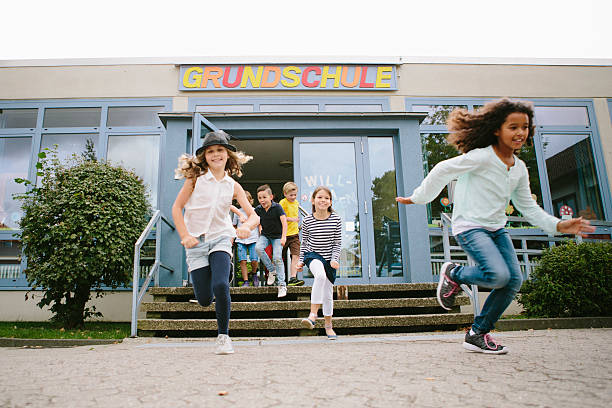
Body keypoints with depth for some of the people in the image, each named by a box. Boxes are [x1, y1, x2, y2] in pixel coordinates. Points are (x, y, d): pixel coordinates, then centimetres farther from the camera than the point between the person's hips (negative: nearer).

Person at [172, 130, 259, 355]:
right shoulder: (196, 178, -2)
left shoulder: (233, 186, 2)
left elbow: (254, 215, -2)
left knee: (220, 286, -23)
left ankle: (223, 336, -3)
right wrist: (185, 236, -10)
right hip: (196, 242, 0)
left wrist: (246, 225, -26)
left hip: (221, 239, 0)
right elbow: (177, 207, 1)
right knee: (204, 299, 0)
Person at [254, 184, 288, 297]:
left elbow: (284, 222, -22)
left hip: (277, 236, -4)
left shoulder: (277, 207, -16)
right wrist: (260, 231, 5)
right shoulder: (258, 209, -4)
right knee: (258, 247, -26)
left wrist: (283, 237, -31)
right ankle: (271, 270, -5)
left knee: (277, 257, -16)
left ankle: (282, 285, -6)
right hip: (265, 235, 4)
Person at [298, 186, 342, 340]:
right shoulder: (307, 220, -8)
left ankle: (328, 326, 26)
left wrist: (335, 259, -14)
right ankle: (313, 314, -30)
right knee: (320, 274, -35)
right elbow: (304, 242, 4)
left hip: (329, 258, 2)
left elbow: (337, 242, -3)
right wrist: (301, 260, 2)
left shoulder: (336, 219, -8)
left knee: (328, 293, 8)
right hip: (312, 255, -2)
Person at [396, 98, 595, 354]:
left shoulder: (520, 169, 9)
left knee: (514, 280, -2)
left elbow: (528, 207, 14)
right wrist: (418, 198, -6)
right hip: (469, 226, -8)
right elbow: (442, 170, -11)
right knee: (498, 275, -26)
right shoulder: (482, 157, -14)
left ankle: (477, 335, 11)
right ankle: (454, 274, 6)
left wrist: (558, 225, 3)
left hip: (497, 229, 8)